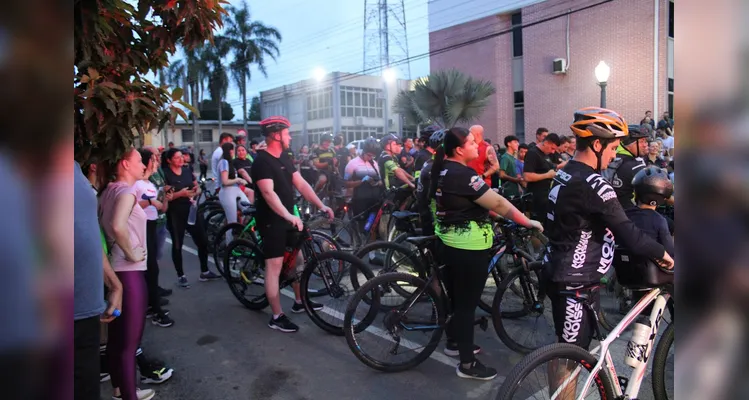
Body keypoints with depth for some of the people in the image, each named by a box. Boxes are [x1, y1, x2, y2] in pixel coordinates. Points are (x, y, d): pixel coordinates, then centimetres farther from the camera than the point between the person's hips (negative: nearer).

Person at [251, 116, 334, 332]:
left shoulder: (285, 158, 9)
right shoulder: (262, 161, -17)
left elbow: (301, 184, 8)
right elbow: (268, 193, -30)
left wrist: (321, 205, 0)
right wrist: (289, 215, -41)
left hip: (288, 219, 9)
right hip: (271, 220, -9)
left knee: (298, 258, 17)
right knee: (275, 266, -4)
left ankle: (299, 302, 34)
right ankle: (277, 317, 5)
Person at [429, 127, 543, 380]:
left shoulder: (443, 170, 7)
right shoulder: (462, 174, -22)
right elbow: (497, 202, -21)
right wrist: (527, 222, -13)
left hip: (449, 241, 10)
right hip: (469, 245, -10)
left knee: (456, 295, 22)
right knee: (467, 302, 0)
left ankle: (454, 342, 39)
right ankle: (467, 363, 11)